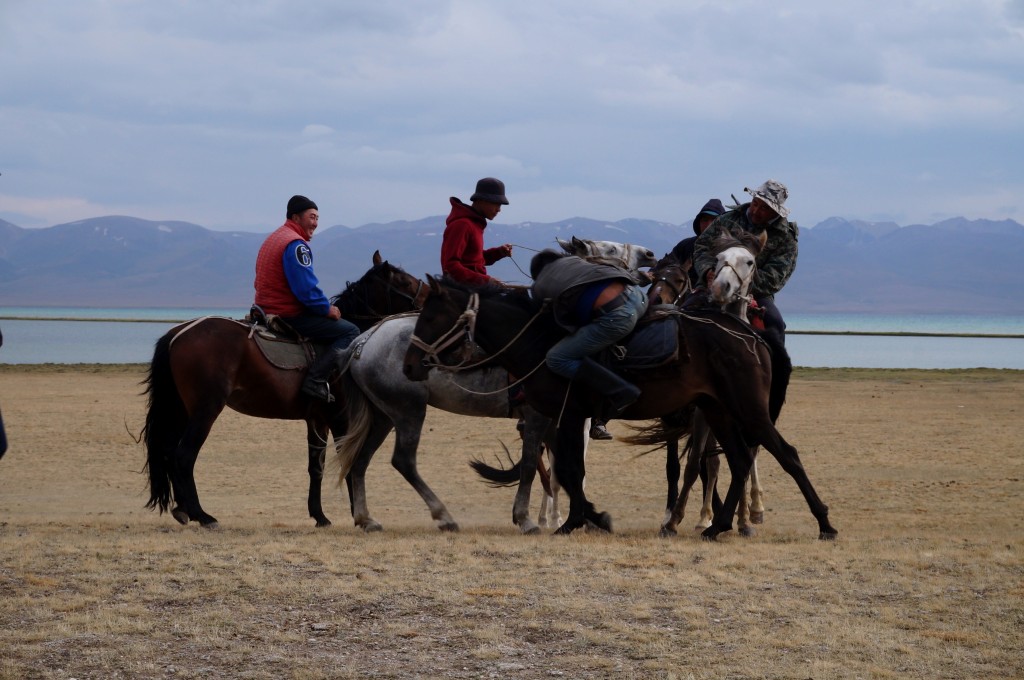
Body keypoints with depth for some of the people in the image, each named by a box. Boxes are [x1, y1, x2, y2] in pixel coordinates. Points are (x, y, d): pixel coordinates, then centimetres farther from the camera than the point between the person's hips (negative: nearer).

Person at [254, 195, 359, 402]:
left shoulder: (273, 239, 18)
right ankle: (315, 380, -22)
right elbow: (306, 289, -24)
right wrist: (328, 309, -8)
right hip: (289, 315, -11)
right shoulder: (296, 244, -16)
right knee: (349, 331, -10)